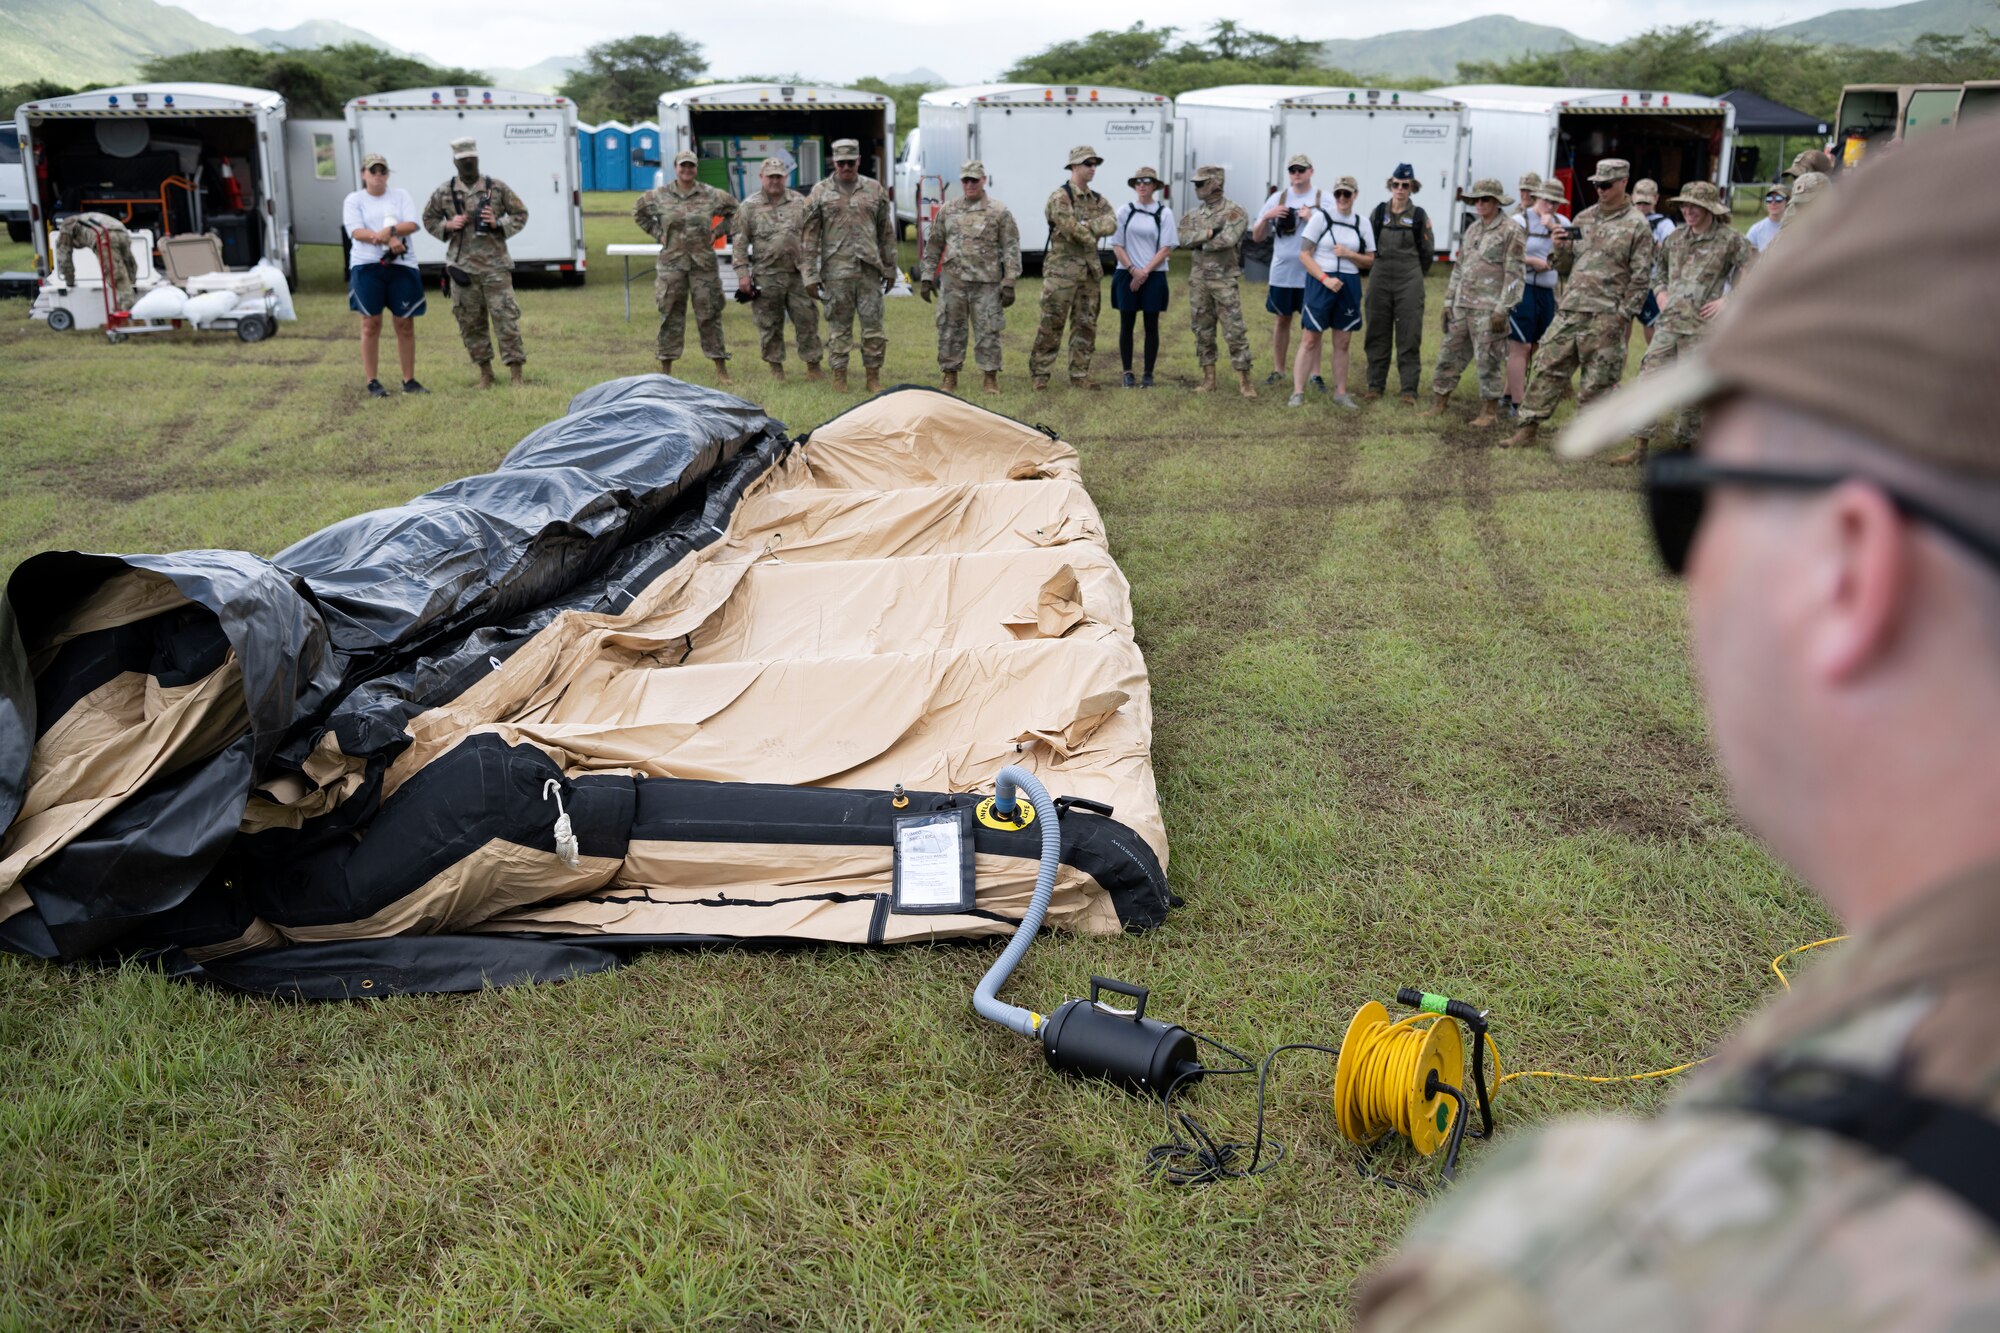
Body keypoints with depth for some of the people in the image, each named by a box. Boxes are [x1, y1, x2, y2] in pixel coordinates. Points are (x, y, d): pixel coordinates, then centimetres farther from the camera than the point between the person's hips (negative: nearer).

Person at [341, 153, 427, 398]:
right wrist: (389, 240, -20)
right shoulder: (353, 200, 7)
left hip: (402, 265, 1)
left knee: (405, 325, 3)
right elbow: (356, 231, -8)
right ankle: (373, 382, 5)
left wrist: (389, 230, -20)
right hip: (367, 267, -1)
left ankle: (409, 380, 11)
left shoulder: (401, 195, 11)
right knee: (371, 325, -1)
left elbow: (412, 225, -3)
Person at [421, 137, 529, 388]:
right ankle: (485, 372, 19)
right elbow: (429, 219, 16)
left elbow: (521, 214, 8)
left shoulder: (497, 188, 1)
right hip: (462, 266, 2)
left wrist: (498, 223, -9)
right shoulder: (444, 192, 5)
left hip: (495, 265, -2)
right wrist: (448, 226, -4)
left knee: (505, 318, -6)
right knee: (470, 322, 6)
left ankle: (516, 374, -1)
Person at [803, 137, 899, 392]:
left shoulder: (875, 189, 9)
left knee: (873, 325, 1)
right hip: (836, 271, -1)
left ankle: (874, 378, 10)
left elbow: (886, 233, 13)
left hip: (869, 270, 1)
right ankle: (839, 377, 12)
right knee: (839, 327, 3)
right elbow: (810, 237, 2)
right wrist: (810, 274, -2)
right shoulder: (821, 192, 3)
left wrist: (890, 269, 11)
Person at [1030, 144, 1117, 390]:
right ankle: (1040, 373, 4)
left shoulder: (1099, 200, 13)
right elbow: (1070, 227, -20)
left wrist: (1087, 226, -20)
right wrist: (1092, 236, -5)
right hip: (1062, 269, -7)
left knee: (1086, 326, 8)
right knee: (1051, 324, -3)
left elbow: (1111, 224, -5)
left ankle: (1080, 375, 15)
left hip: (1091, 271, 7)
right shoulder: (1059, 197, -8)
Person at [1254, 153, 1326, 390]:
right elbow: (1257, 237, 8)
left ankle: (1315, 373, 4)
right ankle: (1279, 369, 20)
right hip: (1281, 271, 3)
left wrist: (1311, 219, -17)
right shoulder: (1277, 198, 7)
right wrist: (1266, 217, -10)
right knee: (1282, 319, 11)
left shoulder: (1322, 199, -1)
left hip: (1311, 272, -3)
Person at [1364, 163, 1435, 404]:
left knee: (1409, 337, -2)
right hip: (1380, 280, 2)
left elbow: (1427, 252, 7)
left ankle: (1409, 390, 1)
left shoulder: (1419, 216, 0)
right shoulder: (1379, 212, 5)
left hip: (1410, 282, -2)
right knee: (1377, 334, 7)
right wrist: (1381, 266, 13)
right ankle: (1376, 385, 16)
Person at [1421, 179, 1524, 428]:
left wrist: (1502, 308, -16)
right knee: (1449, 355, 9)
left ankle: (1490, 411, 7)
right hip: (1462, 305, 7)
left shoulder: (1511, 231, -6)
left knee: (1488, 361, -2)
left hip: (1488, 308, -7)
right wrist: (1449, 301, 16)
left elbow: (1515, 273, -11)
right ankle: (1437, 405, 17)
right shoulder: (1473, 230, 17)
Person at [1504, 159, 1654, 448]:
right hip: (1569, 309, 5)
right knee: (1549, 367, 3)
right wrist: (1560, 248, -3)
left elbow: (1640, 277, -5)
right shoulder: (1583, 218, 14)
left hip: (1605, 316, -5)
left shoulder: (1637, 226, -3)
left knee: (1597, 381, 1)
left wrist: (1625, 316, -10)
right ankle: (1528, 427, 7)